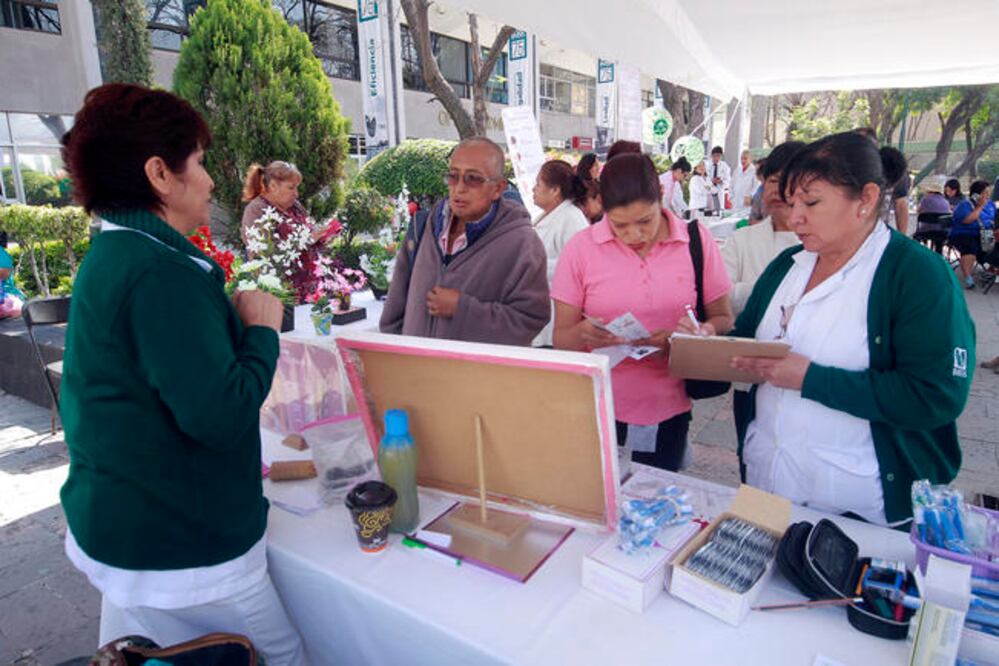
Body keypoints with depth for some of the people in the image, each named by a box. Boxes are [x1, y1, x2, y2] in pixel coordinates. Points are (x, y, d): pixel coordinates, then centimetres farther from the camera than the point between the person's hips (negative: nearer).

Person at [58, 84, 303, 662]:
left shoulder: (113, 256, 8)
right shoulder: (162, 273, -24)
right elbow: (222, 415, -28)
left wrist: (234, 320, 6)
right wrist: (262, 329, -15)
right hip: (179, 549, -10)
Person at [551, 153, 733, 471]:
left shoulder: (697, 240, -3)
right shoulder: (581, 248, -6)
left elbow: (723, 319, 5)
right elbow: (560, 339, -2)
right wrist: (583, 334, -25)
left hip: (669, 411, 1)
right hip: (600, 411, -1)